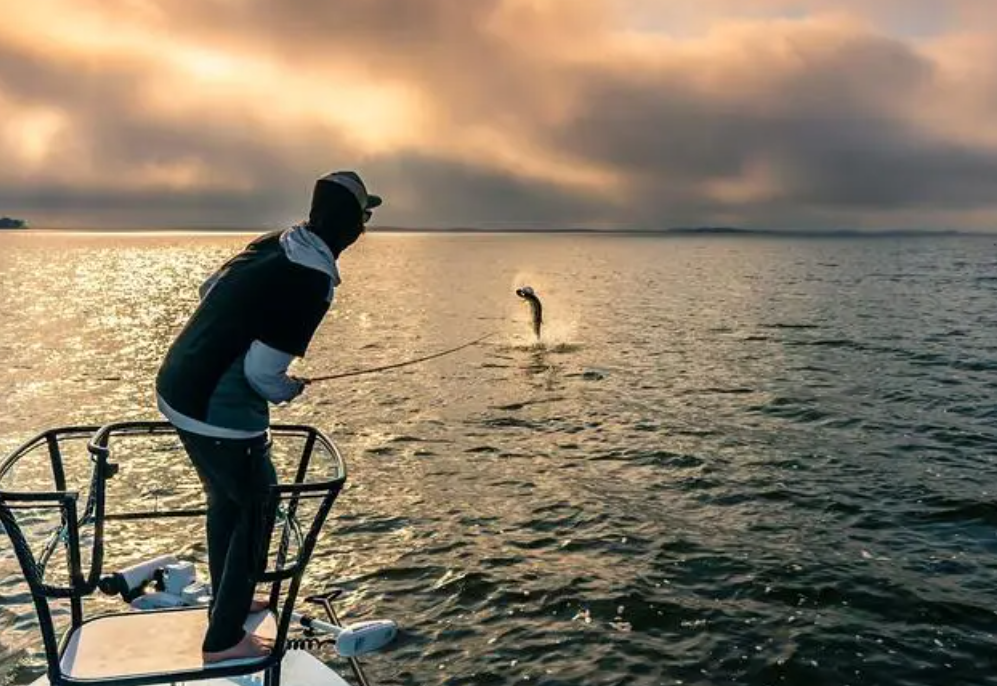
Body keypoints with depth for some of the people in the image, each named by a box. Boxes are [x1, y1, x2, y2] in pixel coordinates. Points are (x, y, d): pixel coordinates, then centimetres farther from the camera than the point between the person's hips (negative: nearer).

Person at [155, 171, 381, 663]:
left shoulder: (271, 245, 3)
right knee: (258, 512, 10)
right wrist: (290, 390, -2)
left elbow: (209, 291, 17)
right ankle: (223, 640, 20)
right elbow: (262, 373, -22)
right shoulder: (313, 281, -22)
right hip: (219, 415, -9)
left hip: (174, 389, 9)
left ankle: (228, 600, 45)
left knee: (226, 500, 25)